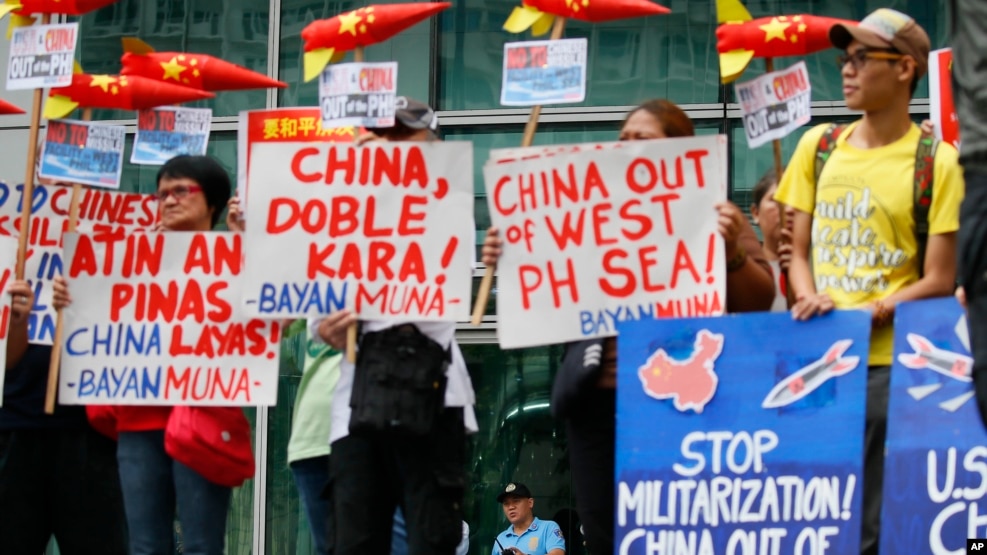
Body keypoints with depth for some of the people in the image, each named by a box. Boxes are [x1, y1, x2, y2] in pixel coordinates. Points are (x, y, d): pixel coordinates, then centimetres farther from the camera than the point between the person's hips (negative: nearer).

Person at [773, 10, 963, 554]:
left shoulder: (936, 162, -2)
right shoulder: (818, 146, 11)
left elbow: (939, 280, -4)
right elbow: (798, 251, 14)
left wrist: (869, 314, -17)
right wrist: (810, 301, -7)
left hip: (889, 363, -4)